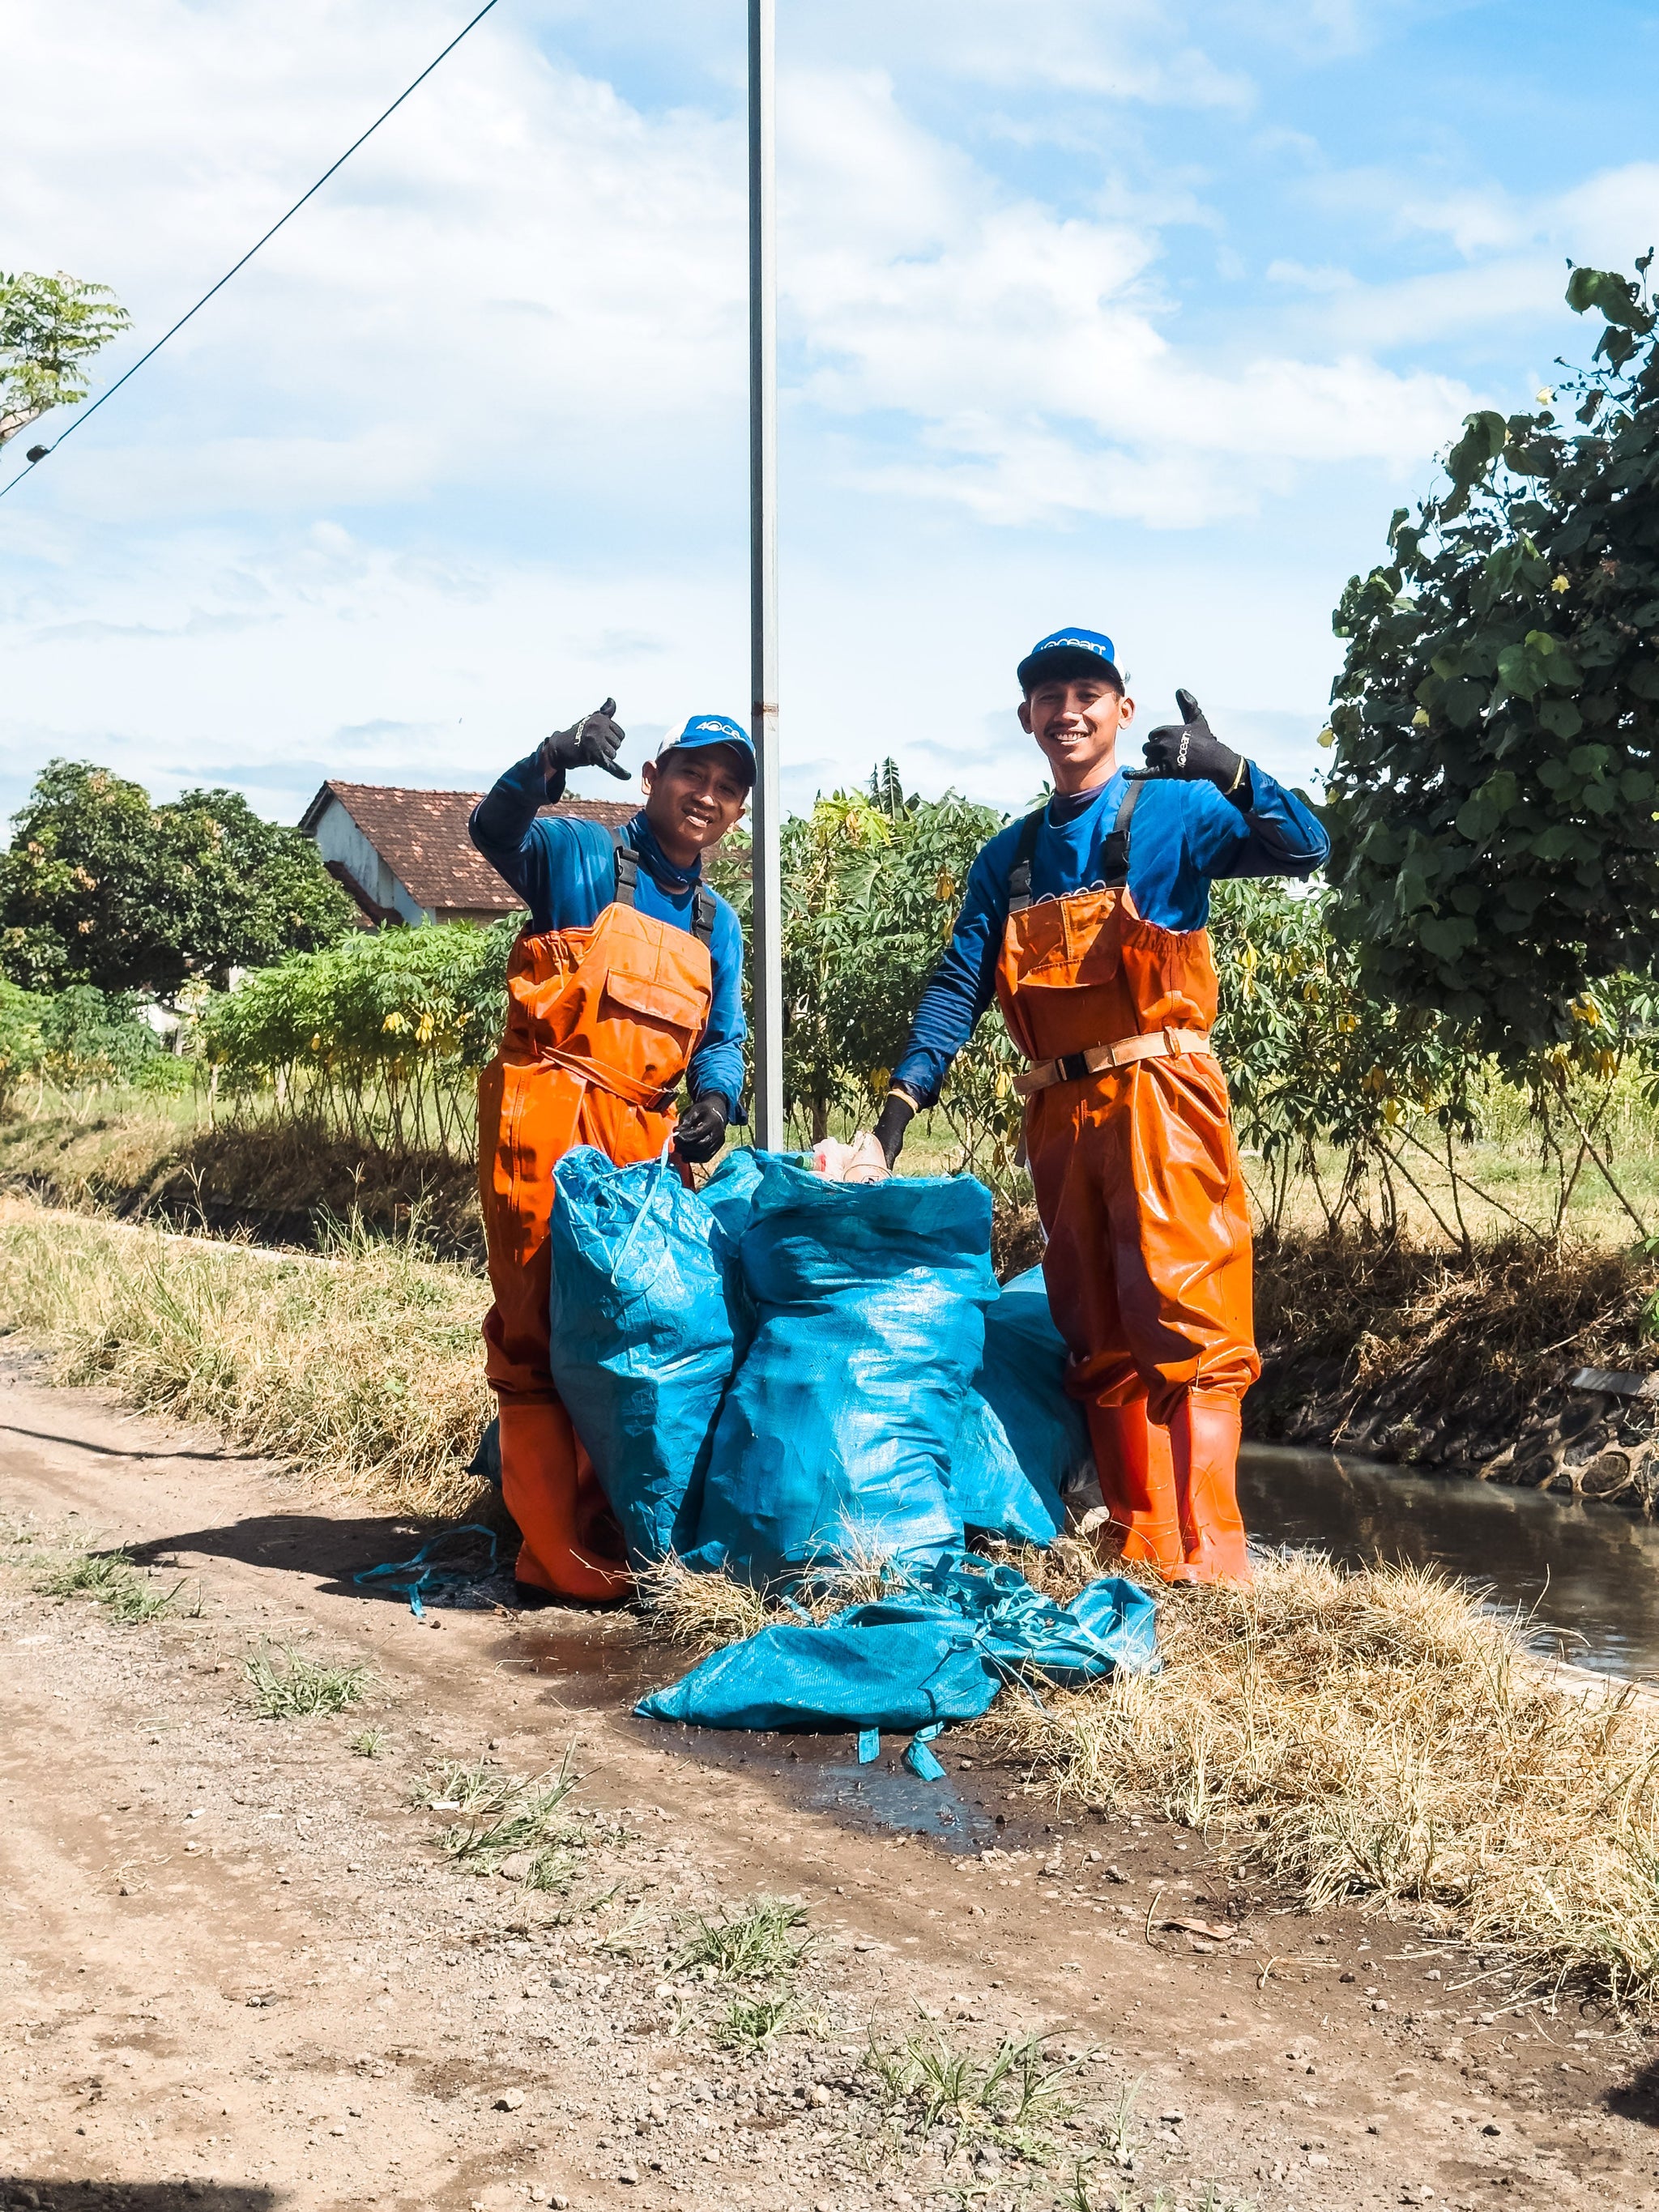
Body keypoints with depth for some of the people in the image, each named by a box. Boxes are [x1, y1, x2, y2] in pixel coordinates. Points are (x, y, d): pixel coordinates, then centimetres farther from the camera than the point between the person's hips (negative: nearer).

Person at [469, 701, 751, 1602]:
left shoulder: (717, 926, 21)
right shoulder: (580, 856, 2)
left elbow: (724, 1037, 19)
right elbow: (496, 828, -16)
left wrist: (716, 1098, -3)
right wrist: (553, 760, -35)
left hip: (646, 1139, 7)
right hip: (547, 1121, -6)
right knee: (540, 1335, -6)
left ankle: (613, 1536, 24)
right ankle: (560, 1560, -3)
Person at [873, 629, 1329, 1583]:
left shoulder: (1174, 813, 1)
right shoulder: (1009, 857, 16)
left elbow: (1304, 849, -13)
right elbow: (959, 984, 9)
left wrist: (1229, 772, -28)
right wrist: (906, 1094, -4)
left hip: (1158, 1105, -6)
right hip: (1062, 1117, 6)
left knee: (1186, 1329, -10)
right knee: (1103, 1345, 8)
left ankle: (1206, 1568, -9)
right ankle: (1140, 1554, 15)